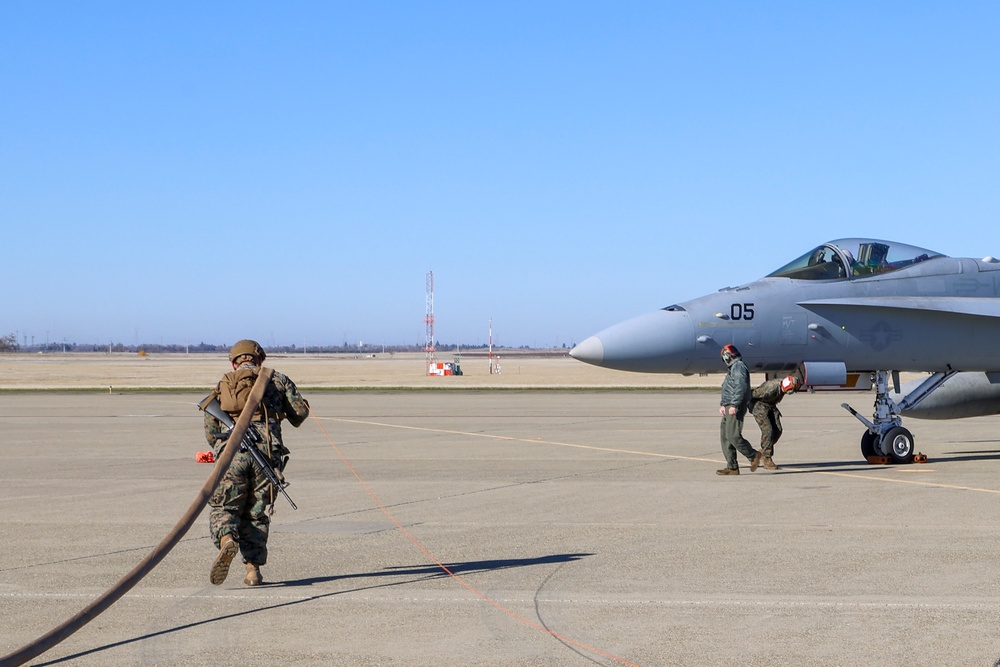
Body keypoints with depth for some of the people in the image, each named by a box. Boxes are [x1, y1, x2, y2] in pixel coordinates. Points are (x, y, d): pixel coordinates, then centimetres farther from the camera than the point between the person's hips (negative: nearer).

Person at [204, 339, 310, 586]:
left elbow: (210, 428, 14)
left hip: (232, 453, 0)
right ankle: (253, 570, 5)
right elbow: (300, 411, 13)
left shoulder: (221, 386, 21)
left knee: (223, 508, 9)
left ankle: (227, 541, -23)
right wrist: (293, 419, 36)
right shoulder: (276, 379, 17)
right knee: (256, 513, 13)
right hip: (267, 453, 0)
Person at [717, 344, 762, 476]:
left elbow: (741, 387, -20)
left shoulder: (738, 366, -9)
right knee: (724, 436, 5)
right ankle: (732, 467, 5)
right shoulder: (733, 367, 24)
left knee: (733, 435, -16)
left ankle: (753, 455, -2)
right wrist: (722, 404, 16)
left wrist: (734, 405, -25)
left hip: (735, 408, -11)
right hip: (729, 407, 11)